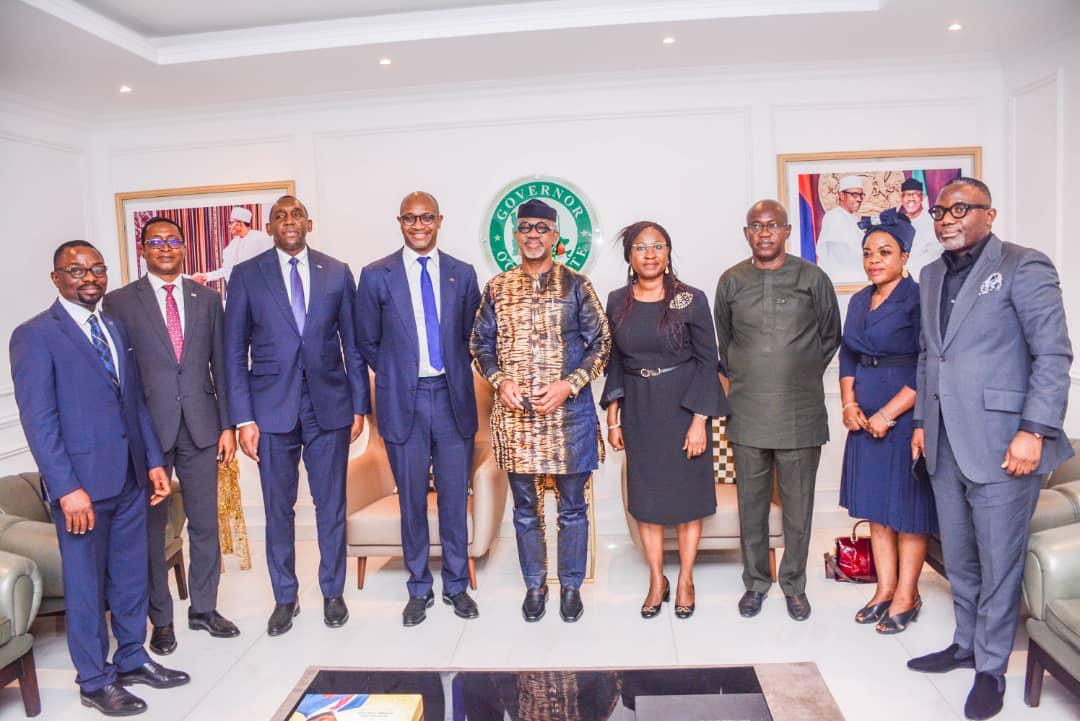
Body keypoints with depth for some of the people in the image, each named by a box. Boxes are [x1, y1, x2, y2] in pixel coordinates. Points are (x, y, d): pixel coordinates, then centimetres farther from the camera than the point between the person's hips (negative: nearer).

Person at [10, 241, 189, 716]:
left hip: (130, 479, 6)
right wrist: (67, 488, -19)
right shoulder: (35, 336, -9)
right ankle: (94, 682, 24)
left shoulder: (116, 328, 12)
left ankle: (132, 660, 33)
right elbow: (38, 420, -14)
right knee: (86, 584, 8)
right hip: (82, 484, -6)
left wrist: (154, 461, 9)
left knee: (131, 575, 16)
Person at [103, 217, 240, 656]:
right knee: (151, 526, 8)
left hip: (201, 426, 2)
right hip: (147, 429, -2)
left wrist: (227, 424, 3)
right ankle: (161, 619, 24)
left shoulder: (207, 298, 8)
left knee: (205, 522, 10)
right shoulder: (120, 302, 0)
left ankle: (204, 608, 27)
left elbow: (221, 365, 7)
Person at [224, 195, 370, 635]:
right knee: (278, 509, 10)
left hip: (329, 405, 1)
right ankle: (284, 597, 27)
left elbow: (352, 344, 6)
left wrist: (359, 405, 3)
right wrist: (244, 419, -5)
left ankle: (333, 592, 27)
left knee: (331, 505, 9)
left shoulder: (337, 273, 5)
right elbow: (234, 353, 1)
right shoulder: (246, 276, 2)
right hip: (272, 408, 0)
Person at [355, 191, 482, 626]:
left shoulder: (462, 274, 5)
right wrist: (396, 377, 6)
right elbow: (367, 341, 7)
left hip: (453, 397, 1)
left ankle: (456, 585, 26)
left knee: (455, 496, 9)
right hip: (404, 400, -1)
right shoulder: (376, 276, 1)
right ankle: (419, 589, 25)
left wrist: (455, 374, 6)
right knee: (412, 499, 9)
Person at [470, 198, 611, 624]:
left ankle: (571, 587, 27)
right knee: (525, 508, 13)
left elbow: (600, 343, 0)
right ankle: (534, 585, 30)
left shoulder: (576, 286, 0)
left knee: (572, 507, 9)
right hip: (515, 414, 2)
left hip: (569, 412, -1)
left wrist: (569, 384, -13)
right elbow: (481, 343, 11)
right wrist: (500, 380, -7)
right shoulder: (497, 289, 6)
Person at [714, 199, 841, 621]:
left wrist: (805, 373, 9)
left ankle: (795, 585, 24)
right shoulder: (731, 281, 6)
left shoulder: (812, 278, 2)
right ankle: (755, 582, 25)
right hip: (748, 414, 1)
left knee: (798, 505, 7)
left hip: (800, 414, -1)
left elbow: (830, 335, 12)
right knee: (751, 502, 9)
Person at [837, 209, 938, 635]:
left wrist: (887, 414, -18)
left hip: (906, 416, -6)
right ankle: (885, 589, 24)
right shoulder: (859, 301, 10)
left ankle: (906, 597, 17)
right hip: (866, 419, 7)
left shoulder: (918, 299, -11)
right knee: (875, 504, 12)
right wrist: (848, 403, -1)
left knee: (907, 506, 4)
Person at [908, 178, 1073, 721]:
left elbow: (1054, 354, -11)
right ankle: (966, 645, 35)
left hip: (1000, 445, -6)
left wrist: (1034, 431, -17)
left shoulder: (1023, 267, -7)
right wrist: (922, 420, 14)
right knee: (958, 558, 18)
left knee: (998, 562, 5)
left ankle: (991, 668, 22)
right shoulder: (932, 276, 13)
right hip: (944, 446, 6)